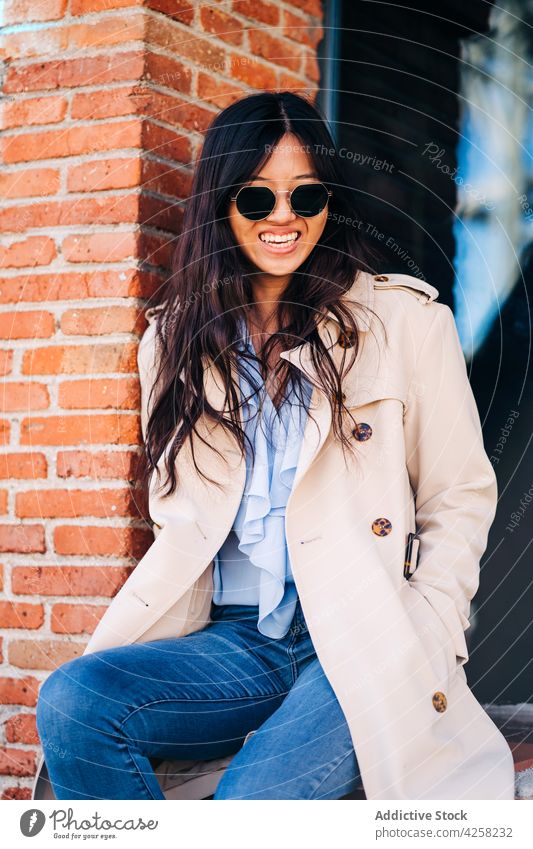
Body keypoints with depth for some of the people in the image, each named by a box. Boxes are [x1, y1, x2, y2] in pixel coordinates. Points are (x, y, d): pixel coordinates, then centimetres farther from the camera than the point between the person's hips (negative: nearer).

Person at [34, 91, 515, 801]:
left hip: (362, 641, -4)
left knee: (253, 800, -32)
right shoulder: (177, 337, 15)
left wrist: (423, 645, -7)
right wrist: (114, 645, -1)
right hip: (236, 642, 4)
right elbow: (183, 524, 16)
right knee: (71, 702, -25)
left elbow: (461, 496, 6)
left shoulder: (404, 318, 5)